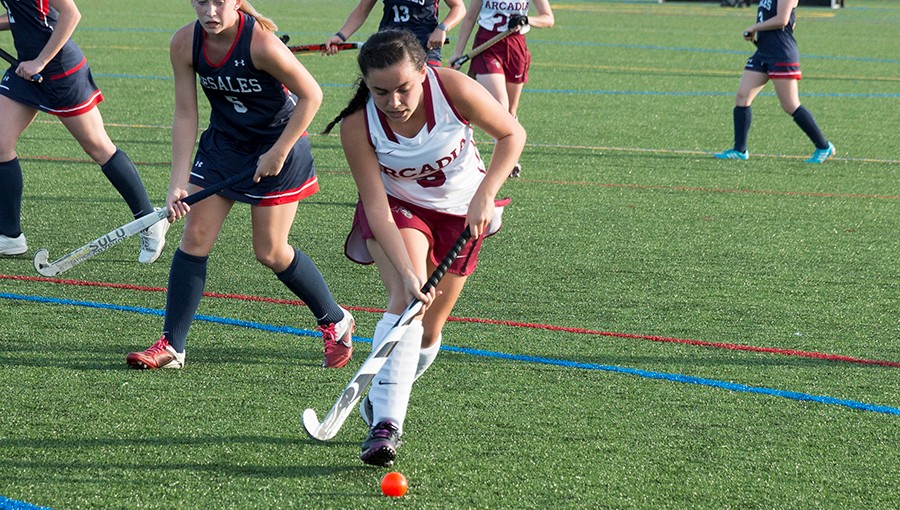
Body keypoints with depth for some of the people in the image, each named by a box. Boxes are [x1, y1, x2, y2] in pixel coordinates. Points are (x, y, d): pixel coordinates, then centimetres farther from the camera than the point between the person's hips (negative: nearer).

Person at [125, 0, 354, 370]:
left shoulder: (260, 42, -29)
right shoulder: (184, 44, -14)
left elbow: (310, 95, -18)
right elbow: (185, 115, -9)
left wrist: (278, 153, -17)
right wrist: (179, 183, -14)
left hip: (278, 146, -5)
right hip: (223, 143, 5)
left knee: (270, 252, -1)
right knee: (195, 238, -4)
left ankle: (336, 322, 22)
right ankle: (171, 346, 2)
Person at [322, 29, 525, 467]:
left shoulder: (453, 89, -29)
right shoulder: (358, 125, -28)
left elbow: (512, 134, -15)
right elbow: (376, 207, -28)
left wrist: (483, 196, -26)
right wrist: (407, 272, -38)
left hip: (461, 211, 2)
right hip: (397, 206, -2)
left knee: (427, 331, 3)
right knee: (405, 300, -28)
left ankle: (382, 398, 30)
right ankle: (385, 423, -34)